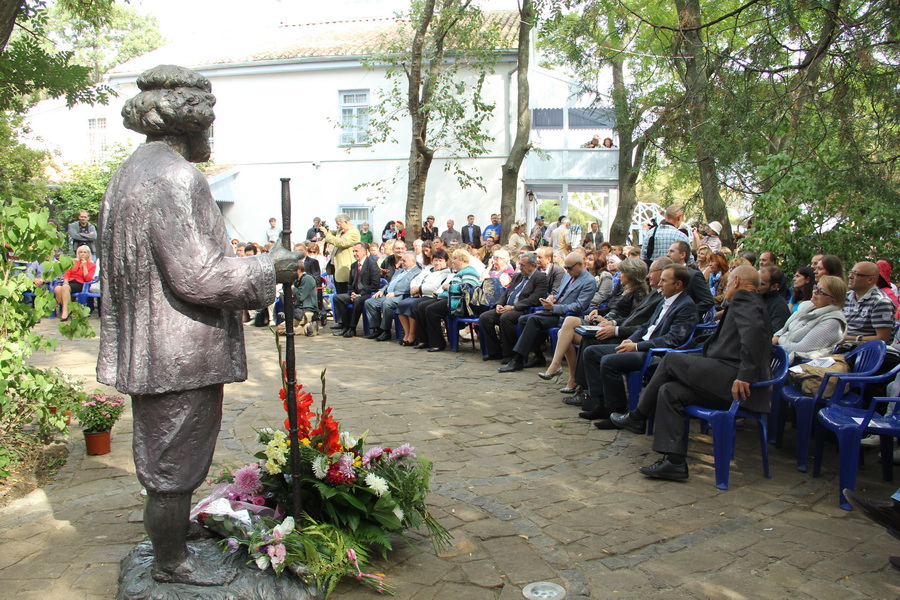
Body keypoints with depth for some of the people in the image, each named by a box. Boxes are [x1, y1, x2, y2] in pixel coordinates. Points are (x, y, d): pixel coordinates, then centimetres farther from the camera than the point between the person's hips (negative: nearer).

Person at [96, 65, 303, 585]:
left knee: (165, 459, 23)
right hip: (180, 353, -11)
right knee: (175, 463, 6)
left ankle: (171, 550, 41)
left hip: (150, 348, 11)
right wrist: (269, 269, -12)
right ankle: (172, 563, 25)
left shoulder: (133, 171, 13)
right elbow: (196, 275, -24)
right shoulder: (173, 176, -20)